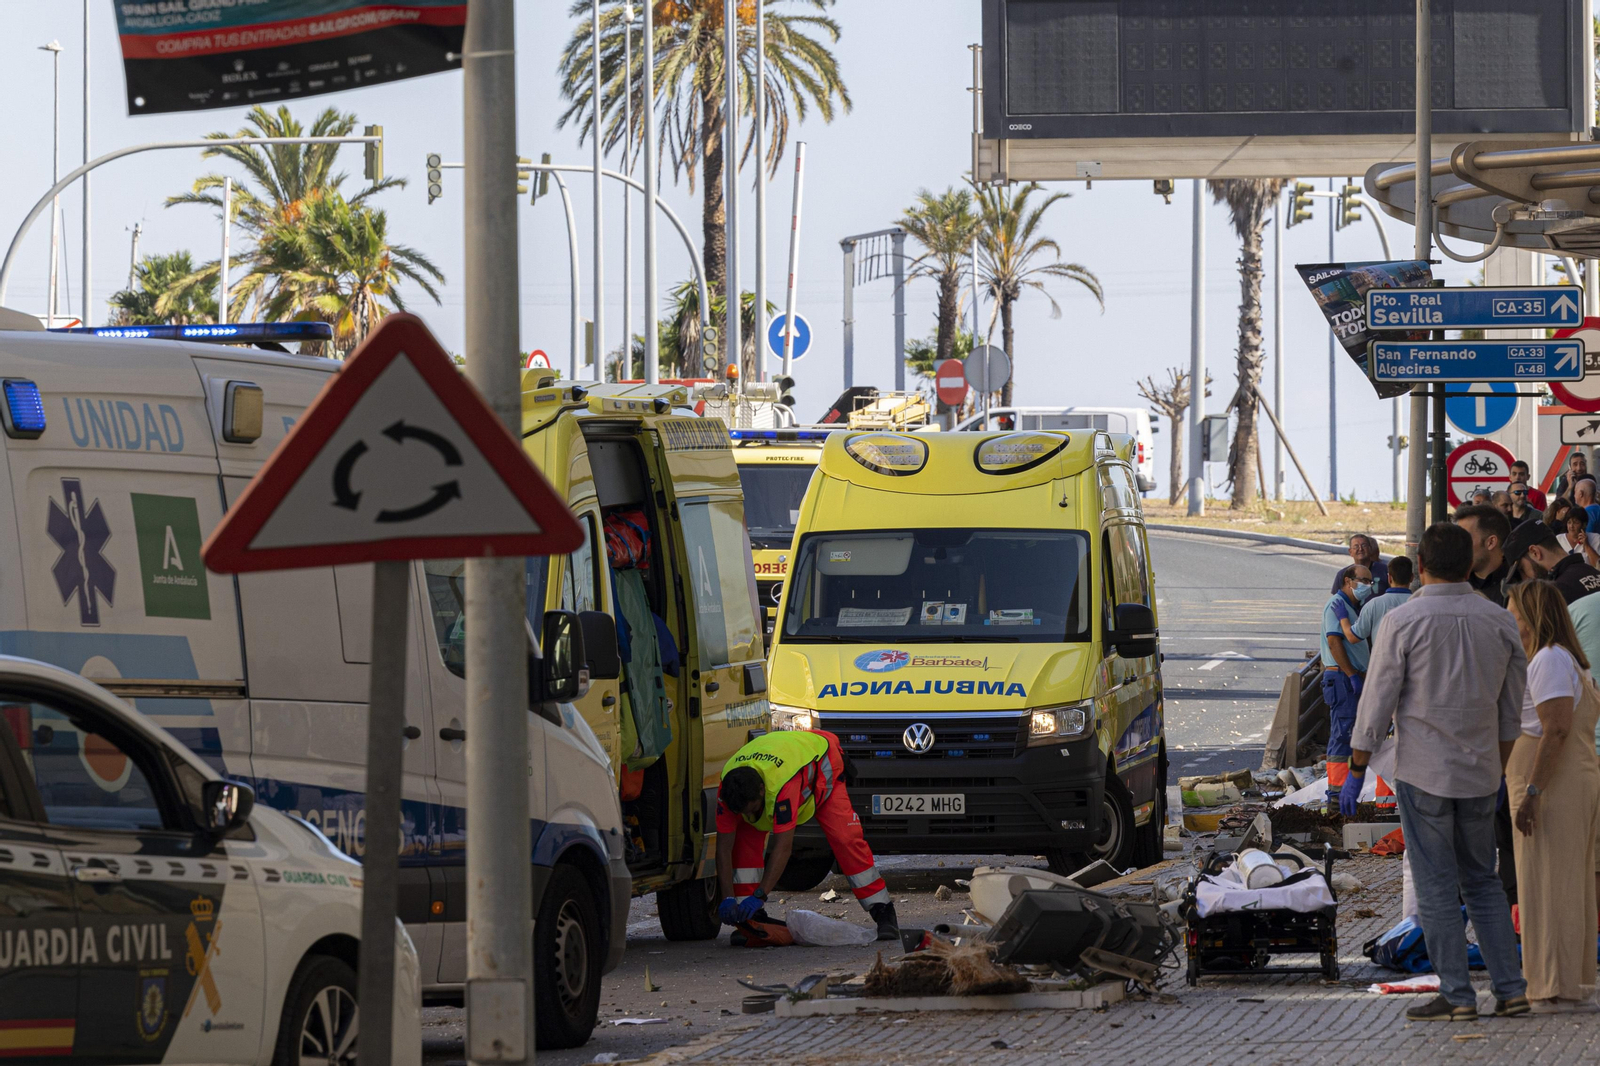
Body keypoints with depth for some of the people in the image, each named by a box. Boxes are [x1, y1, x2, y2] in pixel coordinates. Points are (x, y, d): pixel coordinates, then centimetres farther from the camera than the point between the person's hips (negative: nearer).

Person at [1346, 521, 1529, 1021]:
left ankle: (1456, 995, 0)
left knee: (1436, 886, 1)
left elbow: (1378, 701, -9)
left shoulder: (1404, 621, -11)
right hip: (1479, 773, 4)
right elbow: (1512, 712, 10)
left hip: (1422, 773, -4)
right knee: (1482, 881, 14)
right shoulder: (1500, 623, 3)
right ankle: (1510, 988, 9)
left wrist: (1356, 772, -1)